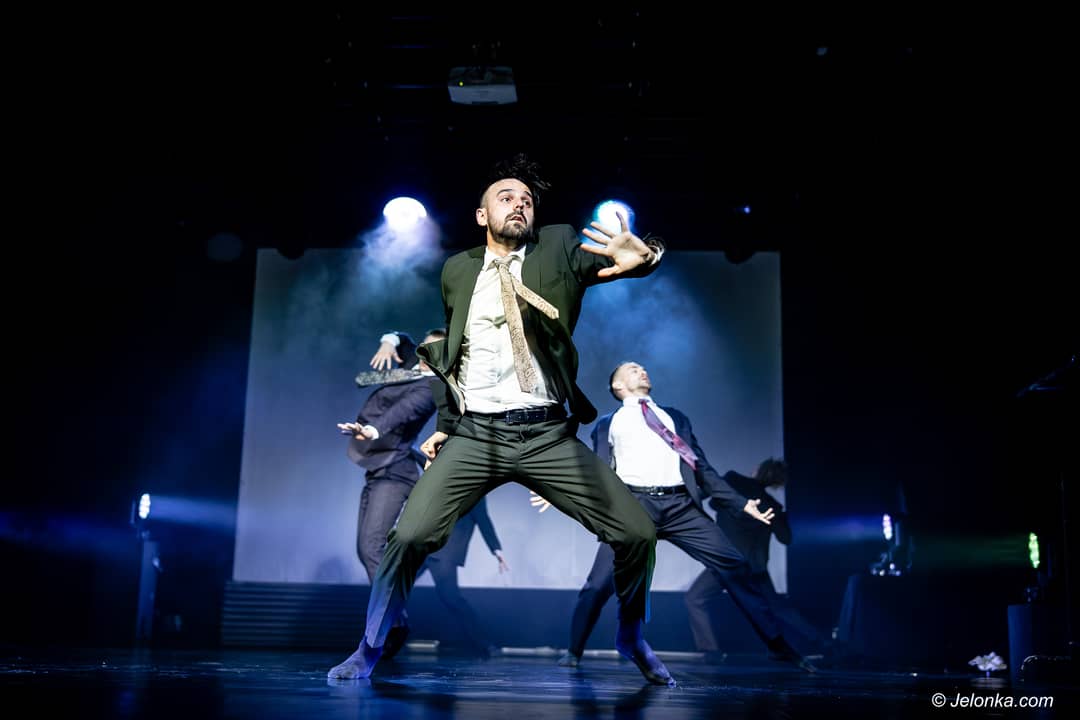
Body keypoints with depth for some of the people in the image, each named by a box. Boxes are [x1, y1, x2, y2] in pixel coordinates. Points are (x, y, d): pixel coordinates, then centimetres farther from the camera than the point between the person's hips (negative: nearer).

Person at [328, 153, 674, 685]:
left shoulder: (558, 249, 6)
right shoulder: (457, 271, 11)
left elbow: (621, 258, -8)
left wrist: (643, 254, -33)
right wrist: (444, 423, 15)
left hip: (547, 435, 0)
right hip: (474, 435, 1)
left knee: (637, 532, -8)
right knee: (410, 536, -16)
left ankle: (632, 638, 20)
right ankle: (370, 649, 9)